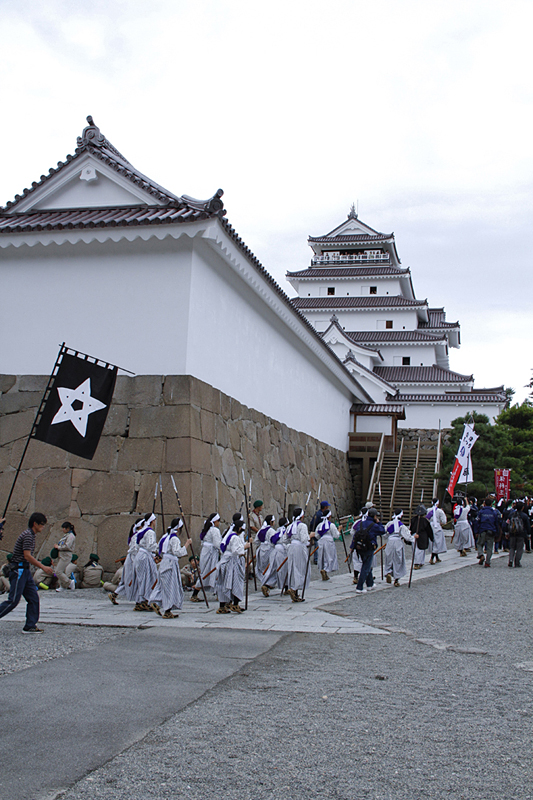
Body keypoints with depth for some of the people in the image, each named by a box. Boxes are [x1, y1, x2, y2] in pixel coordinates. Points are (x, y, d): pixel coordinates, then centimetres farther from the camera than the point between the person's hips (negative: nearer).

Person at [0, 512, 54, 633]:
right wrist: (43, 567, -17)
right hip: (19, 570, -10)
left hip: (25, 571, 10)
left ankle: (30, 626, 8)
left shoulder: (31, 535, 16)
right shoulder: (27, 535, -15)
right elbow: (27, 556, -21)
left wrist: (42, 566, 19)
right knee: (13, 600, -9)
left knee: (33, 598, 6)